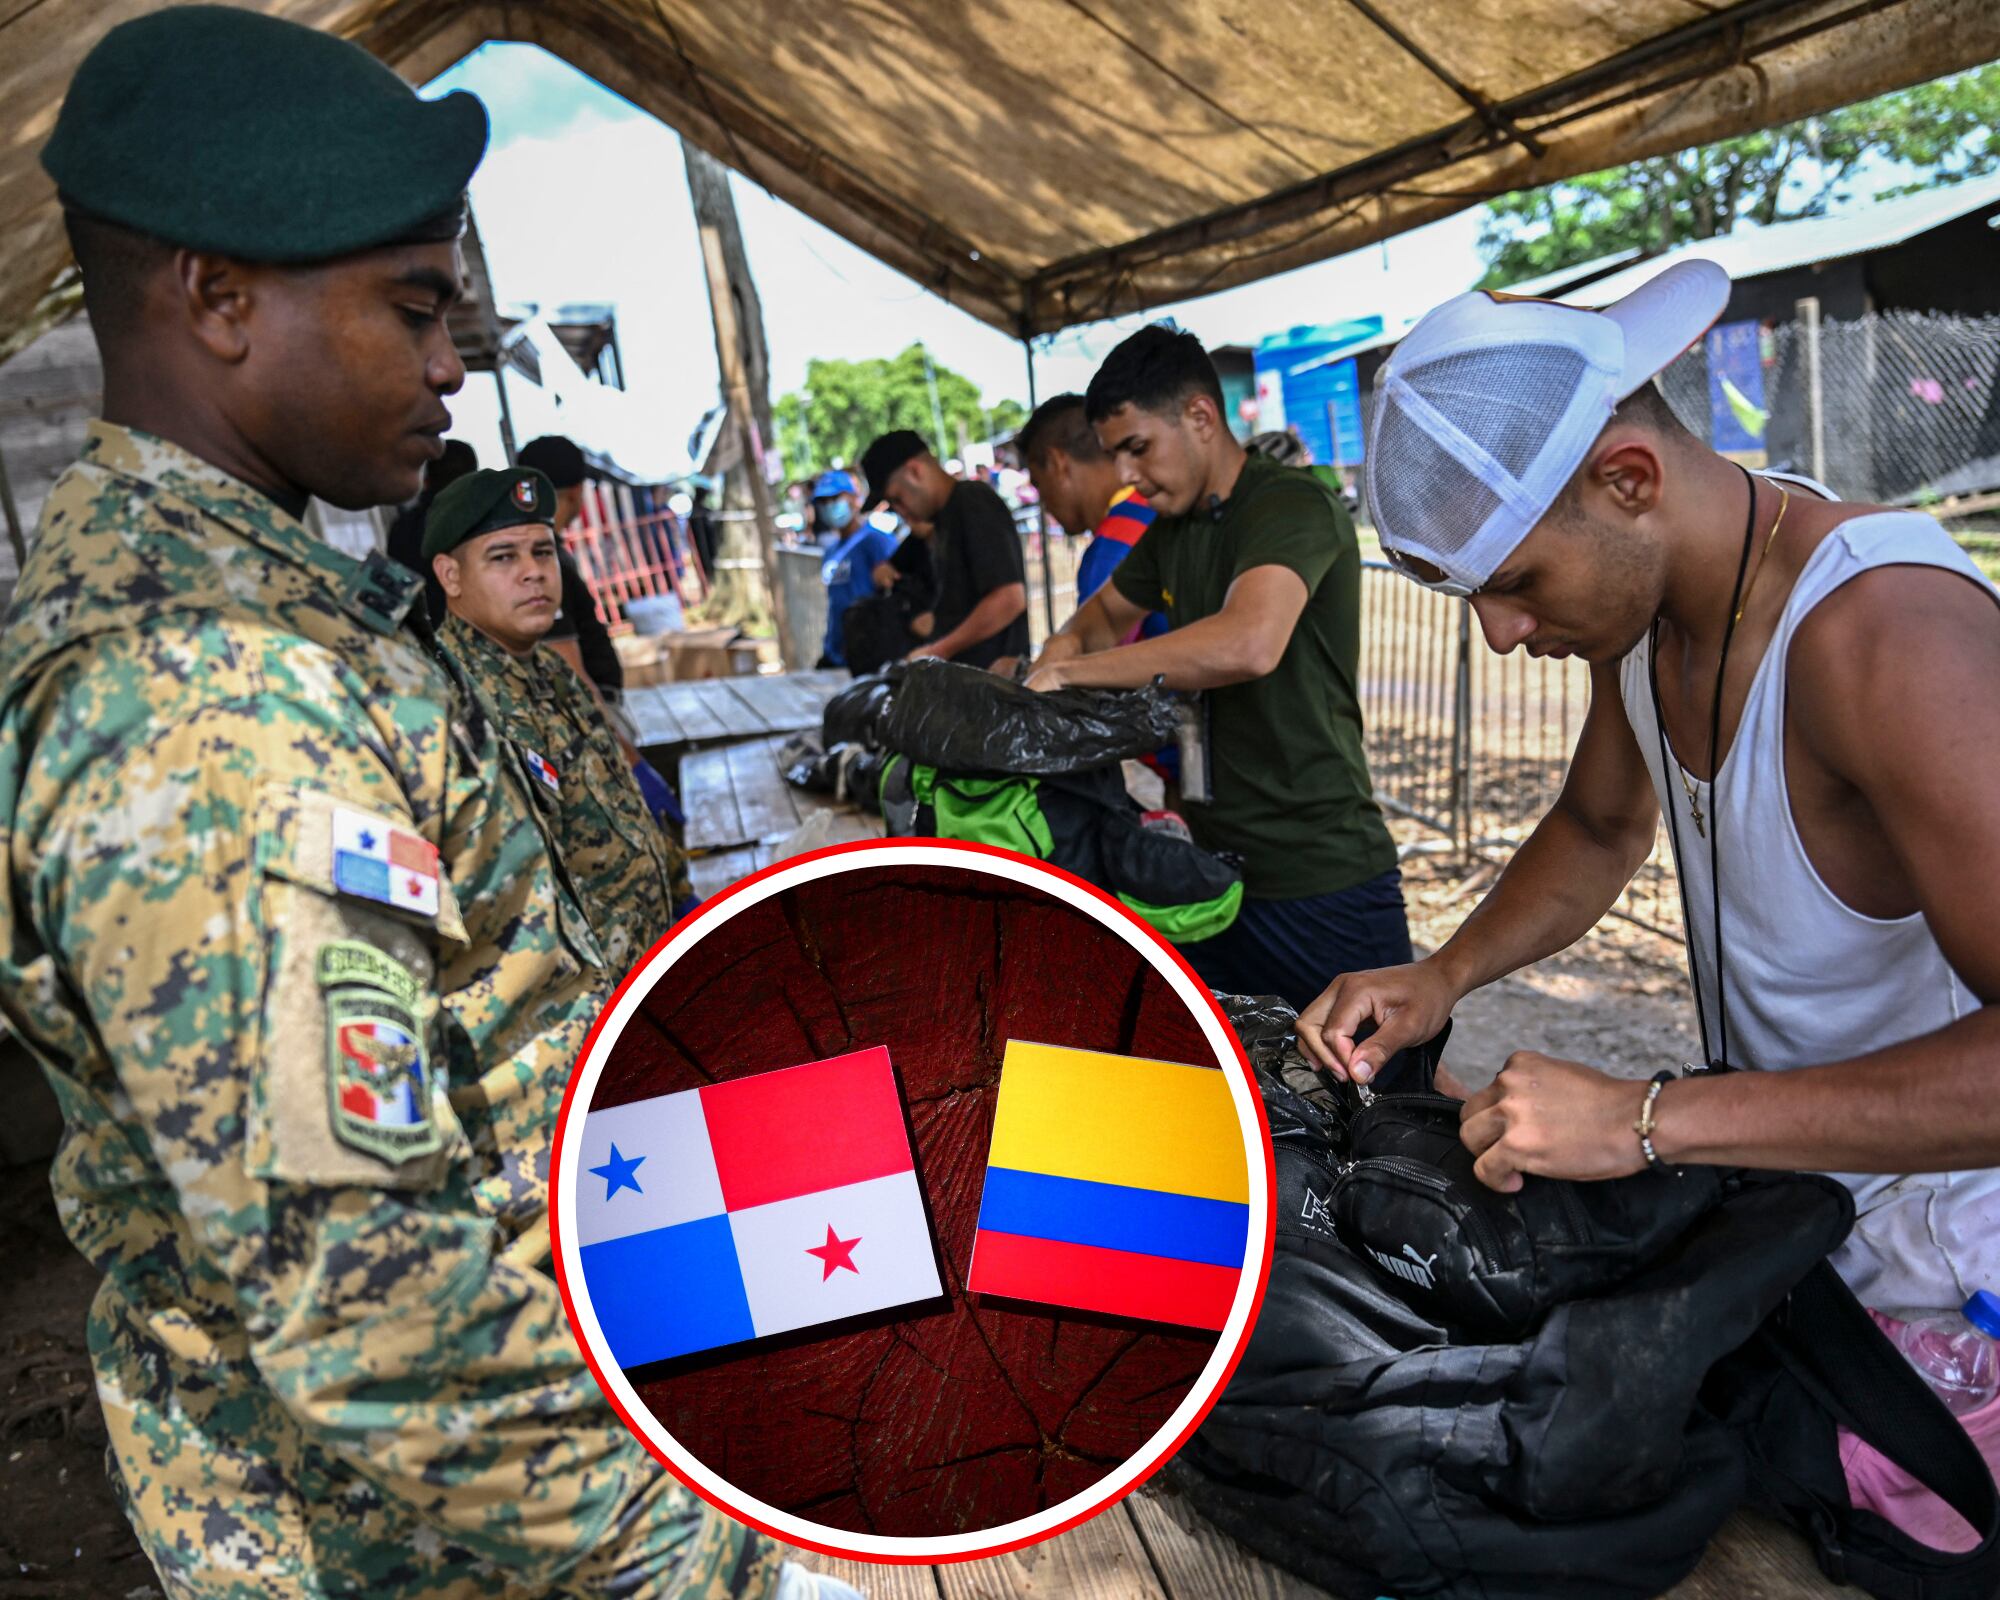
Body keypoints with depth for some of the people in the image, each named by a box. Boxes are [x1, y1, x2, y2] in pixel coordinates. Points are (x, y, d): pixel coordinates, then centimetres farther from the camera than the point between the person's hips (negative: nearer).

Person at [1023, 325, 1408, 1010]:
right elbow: (1107, 611, 30)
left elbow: (1249, 644, -34)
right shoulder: (1173, 530, 13)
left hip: (1322, 883, -8)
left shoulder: (1293, 504, -15)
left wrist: (1071, 671, -25)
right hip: (1217, 868, 8)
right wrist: (1066, 645, 5)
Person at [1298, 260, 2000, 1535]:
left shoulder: (1886, 632, -31)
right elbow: (1601, 829, 12)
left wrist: (1650, 1121, -35)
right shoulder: (1635, 596, -5)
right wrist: (1440, 981, -3)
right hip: (1772, 1193, 7)